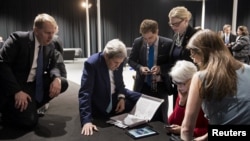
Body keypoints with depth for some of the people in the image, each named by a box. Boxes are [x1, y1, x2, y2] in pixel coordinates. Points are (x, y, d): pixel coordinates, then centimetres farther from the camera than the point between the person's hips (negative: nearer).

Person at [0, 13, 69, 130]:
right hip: (15, 85, -7)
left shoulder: (50, 46, 4)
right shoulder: (18, 38, -15)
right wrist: (17, 91, -27)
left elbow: (53, 66, 9)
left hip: (35, 84, 7)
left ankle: (30, 106, 2)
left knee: (62, 83, -7)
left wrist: (56, 78, -17)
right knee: (30, 121, -22)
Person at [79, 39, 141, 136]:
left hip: (116, 97, 5)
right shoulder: (91, 64, -28)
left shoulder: (118, 61, -11)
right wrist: (87, 120, -39)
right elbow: (84, 93, -32)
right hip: (100, 106, -5)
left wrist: (121, 97, -11)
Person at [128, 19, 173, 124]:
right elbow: (131, 60, 4)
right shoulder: (138, 42, -5)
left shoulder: (167, 43, -12)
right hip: (142, 86, 2)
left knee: (160, 119, 9)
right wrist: (140, 67, -16)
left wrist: (160, 68, -23)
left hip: (160, 87, -2)